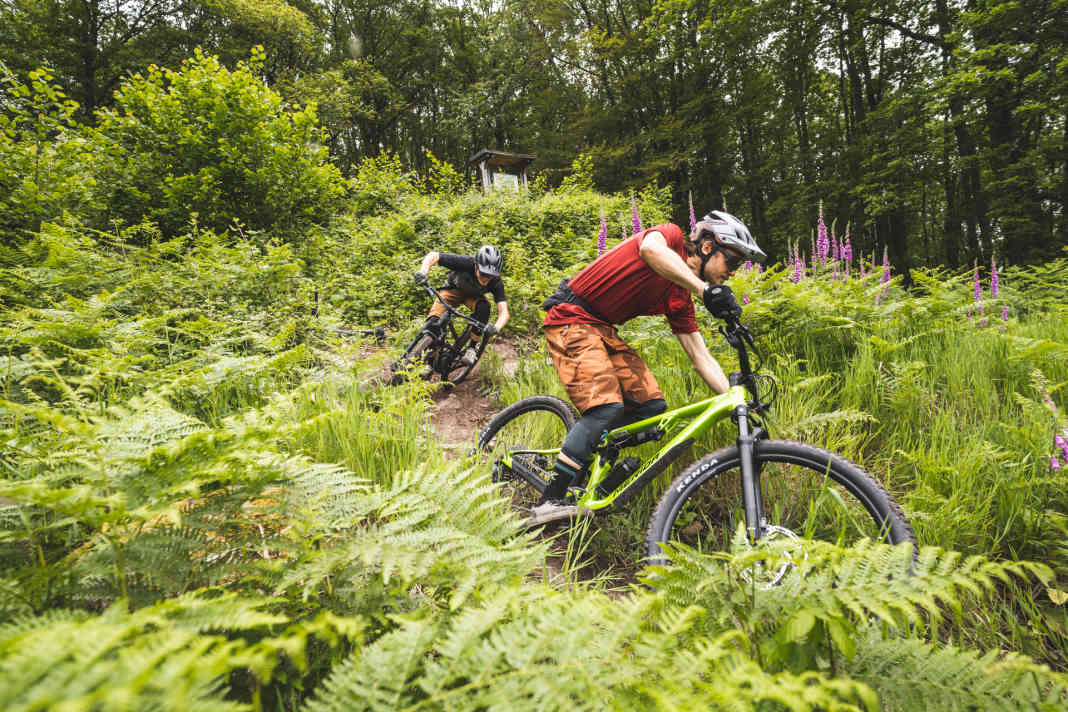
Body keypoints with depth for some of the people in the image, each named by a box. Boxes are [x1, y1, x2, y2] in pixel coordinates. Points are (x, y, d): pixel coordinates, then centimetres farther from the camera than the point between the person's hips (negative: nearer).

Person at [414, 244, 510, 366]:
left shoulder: (496, 282, -32)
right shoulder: (466, 262, -37)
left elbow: (504, 312, -35)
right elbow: (433, 256, -30)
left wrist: (496, 327, -57)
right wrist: (423, 271, -50)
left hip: (474, 296, 1)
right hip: (453, 289, -1)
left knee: (484, 307, -33)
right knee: (434, 320, -24)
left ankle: (472, 348, -17)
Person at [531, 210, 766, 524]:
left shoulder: (680, 299, 10)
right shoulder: (670, 236, -8)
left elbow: (700, 356, 9)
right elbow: (650, 250, -34)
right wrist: (704, 289, -42)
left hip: (602, 329, 9)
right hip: (571, 319, -8)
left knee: (652, 404, -2)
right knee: (607, 406, -22)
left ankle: (581, 460, 8)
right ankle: (549, 502, -18)